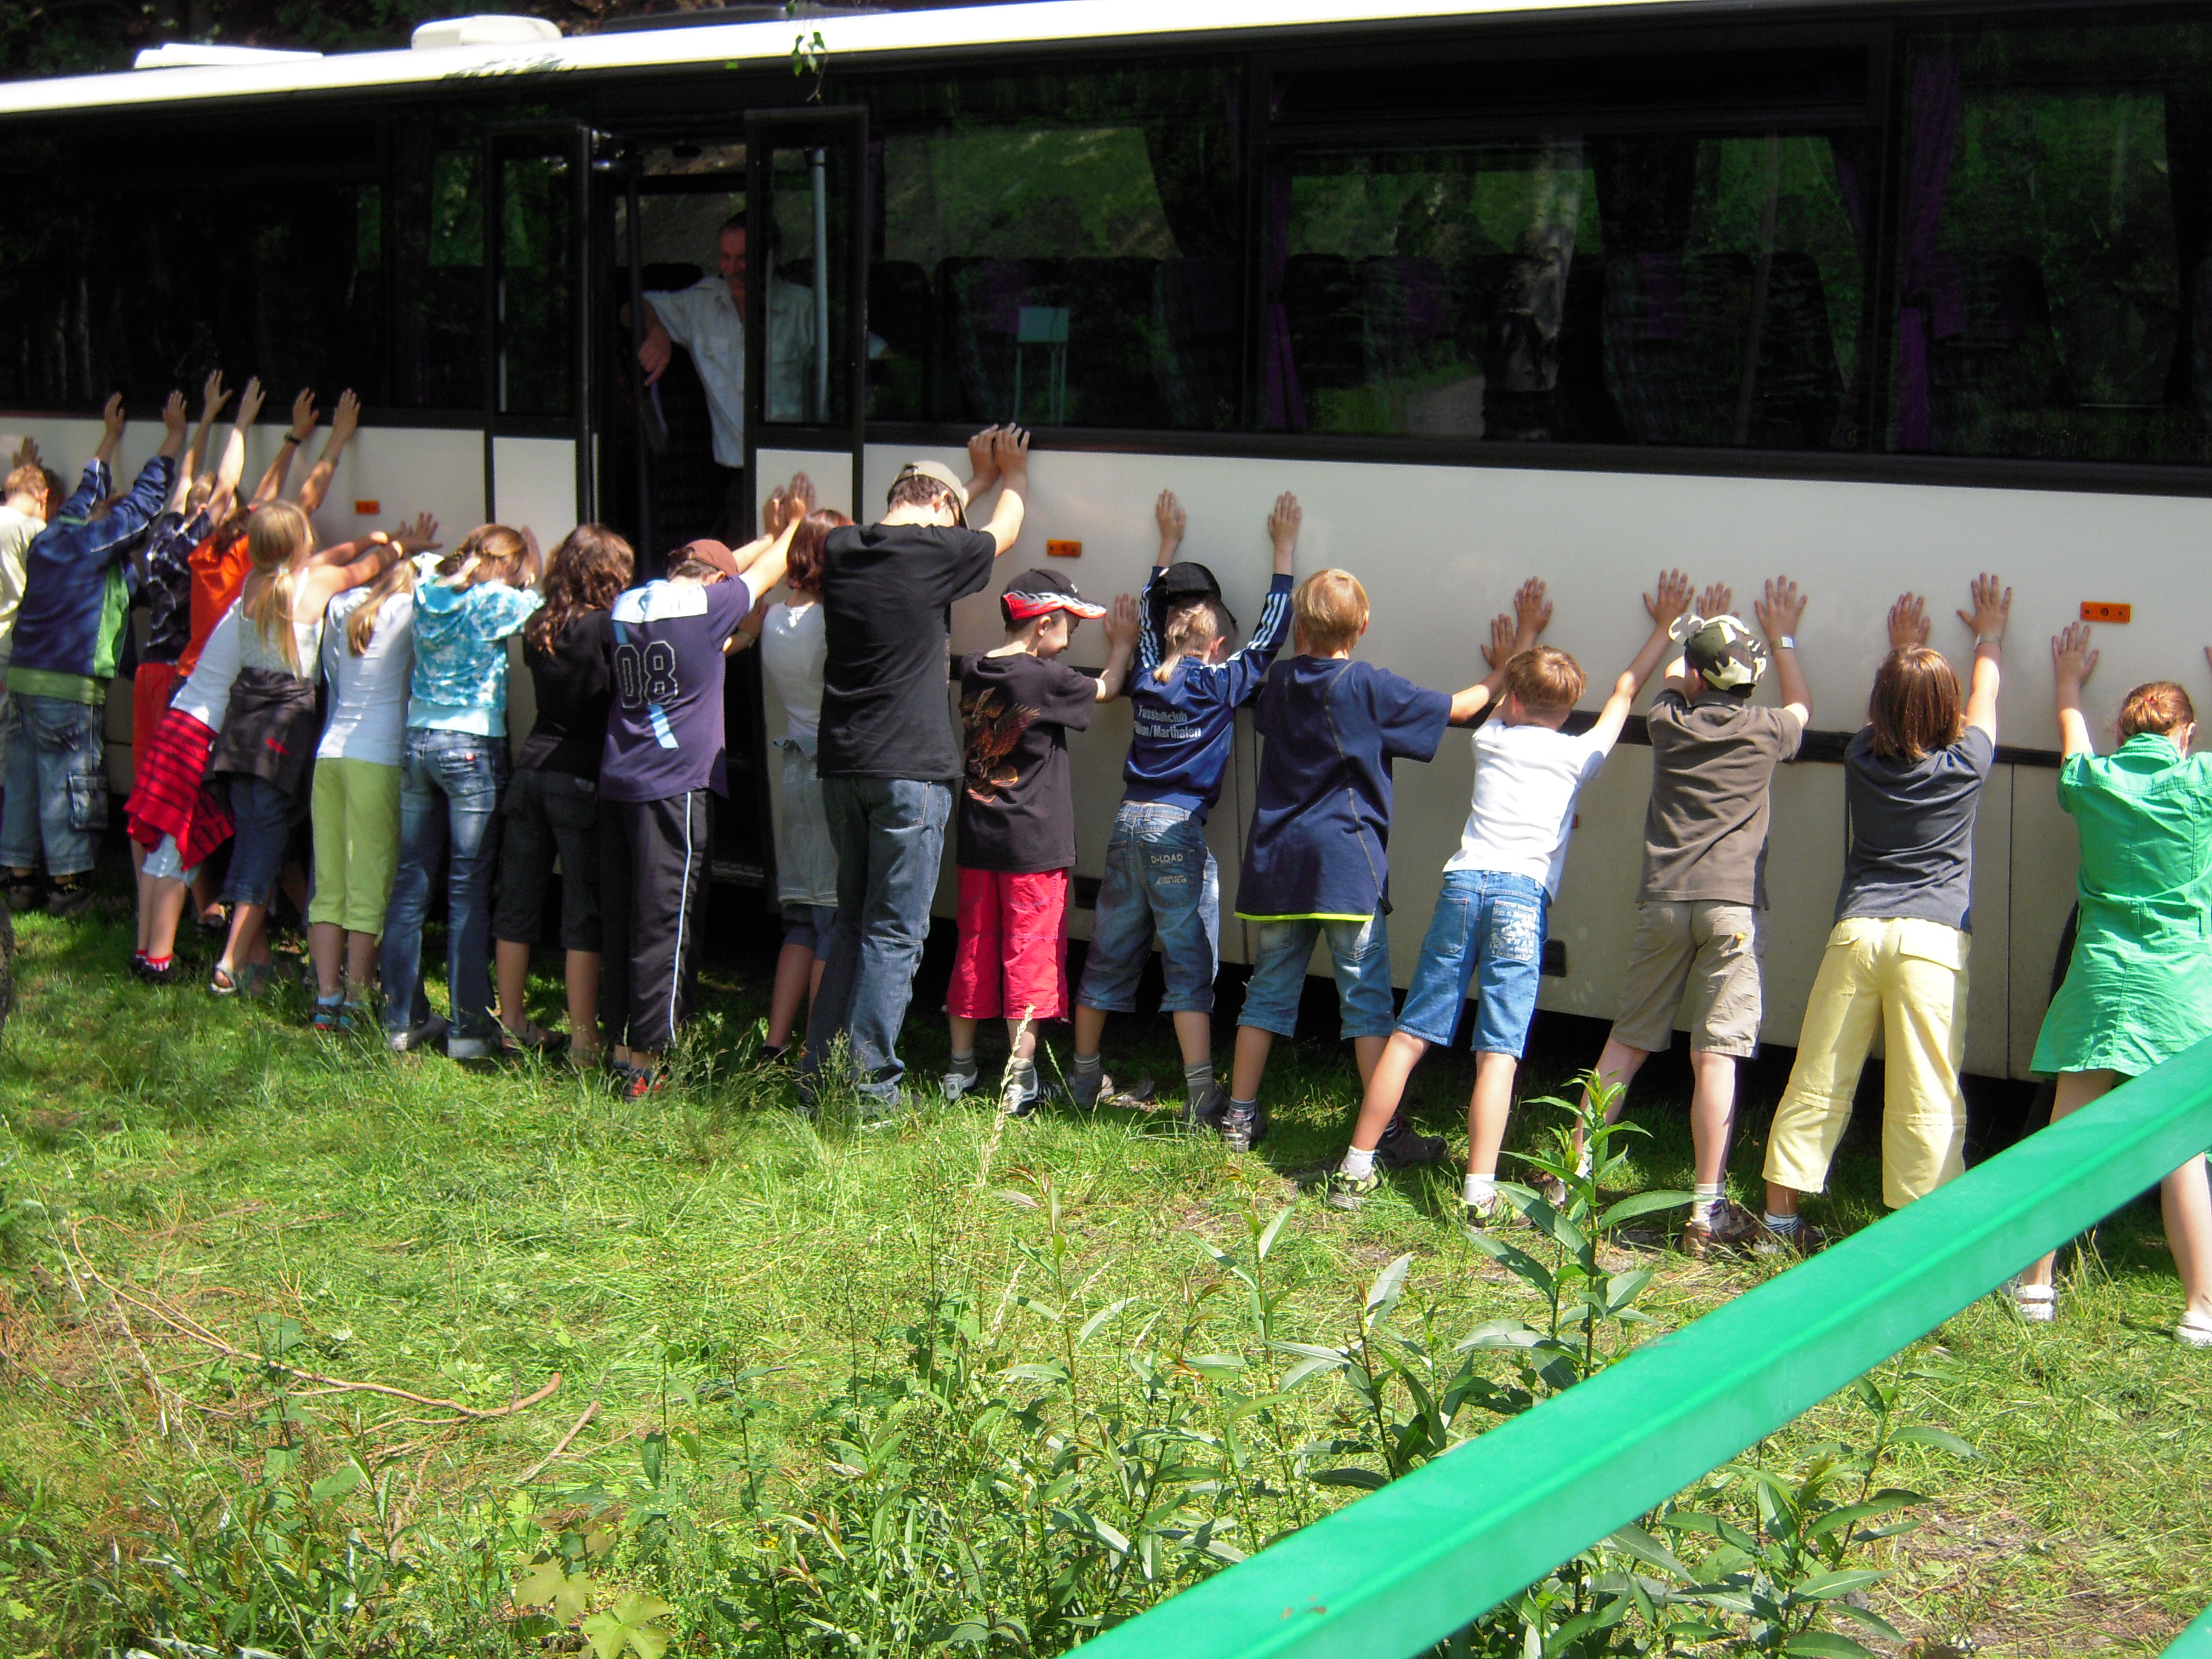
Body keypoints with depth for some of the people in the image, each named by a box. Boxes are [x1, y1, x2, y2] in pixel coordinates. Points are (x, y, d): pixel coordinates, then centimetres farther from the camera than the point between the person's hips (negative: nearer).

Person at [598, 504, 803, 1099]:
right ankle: (643, 1064, -1)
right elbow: (765, 574, 10)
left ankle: (620, 1045, 20)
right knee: (665, 926, -2)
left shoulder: (629, 604, 10)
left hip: (617, 781, 7)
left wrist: (772, 533, 36)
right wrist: (792, 524, 28)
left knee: (621, 921, 13)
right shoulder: (707, 604, -8)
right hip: (676, 785, -7)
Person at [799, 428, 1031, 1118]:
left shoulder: (842, 549, 8)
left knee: (853, 922, 16)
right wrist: (1013, 472, 33)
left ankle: (818, 1077, 16)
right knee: (893, 933, -2)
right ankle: (869, 1090, -1)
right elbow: (1003, 530, 12)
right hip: (907, 771, -7)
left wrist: (981, 477, 40)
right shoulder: (933, 554, -8)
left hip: (842, 767, 7)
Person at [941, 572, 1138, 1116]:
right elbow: (1106, 689, 0)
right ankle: (1019, 1081, 2)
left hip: (977, 841, 6)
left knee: (974, 949, 15)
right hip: (1034, 846, -6)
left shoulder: (973, 669, 2)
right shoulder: (1044, 679, -15)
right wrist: (1122, 645, 16)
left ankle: (960, 1067, 23)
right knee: (1030, 954, 1)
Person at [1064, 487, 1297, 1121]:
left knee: (1110, 956, 14)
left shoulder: (1148, 678, 9)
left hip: (1129, 823, 5)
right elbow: (1270, 633, 3)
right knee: (1189, 966, -4)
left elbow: (1149, 614, 27)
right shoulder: (1219, 684, -4)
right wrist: (1284, 548, 10)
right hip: (1179, 831, -5)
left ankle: (1084, 1076, 24)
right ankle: (1201, 1093, -7)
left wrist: (1169, 544, 35)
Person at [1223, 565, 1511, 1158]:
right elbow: (1456, 709, -2)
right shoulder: (1369, 686, -8)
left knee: (1268, 992, 13)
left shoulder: (1281, 680, 6)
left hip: (1277, 862, 5)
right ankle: (1387, 1133, 0)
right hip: (1347, 864, -5)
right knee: (1366, 999, -1)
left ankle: (1239, 1118, 18)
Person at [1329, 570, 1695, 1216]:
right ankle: (1480, 1195, -12)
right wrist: (1666, 627, 36)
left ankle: (1356, 1169, 6)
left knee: (1411, 1035, 4)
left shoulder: (1491, 739, 17)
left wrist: (1526, 634, 55)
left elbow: (1498, 692, 40)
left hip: (1464, 884, 2)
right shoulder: (1578, 755, 12)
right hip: (1525, 896, -2)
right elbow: (1625, 691, 26)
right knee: (1499, 1053, -6)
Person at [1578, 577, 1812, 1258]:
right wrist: (1782, 638, 38)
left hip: (1663, 901, 3)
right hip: (1732, 907, -2)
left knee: (1627, 1041, 13)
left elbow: (1671, 680, 32)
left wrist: (1700, 630, 46)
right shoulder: (1763, 731, 1)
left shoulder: (1668, 720, 5)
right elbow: (1802, 706, 27)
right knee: (1715, 1054, -6)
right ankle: (1708, 1208, -6)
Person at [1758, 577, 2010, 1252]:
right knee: (1925, 1101, -3)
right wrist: (1990, 635, 38)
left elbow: (1885, 713, 30)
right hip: (1932, 941, -2)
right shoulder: (1964, 766, 1)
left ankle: (1780, 1218, 15)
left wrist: (1901, 651, 45)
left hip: (1856, 931, 3)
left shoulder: (1863, 757, 6)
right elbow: (1985, 696, 21)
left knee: (1817, 1083, 7)